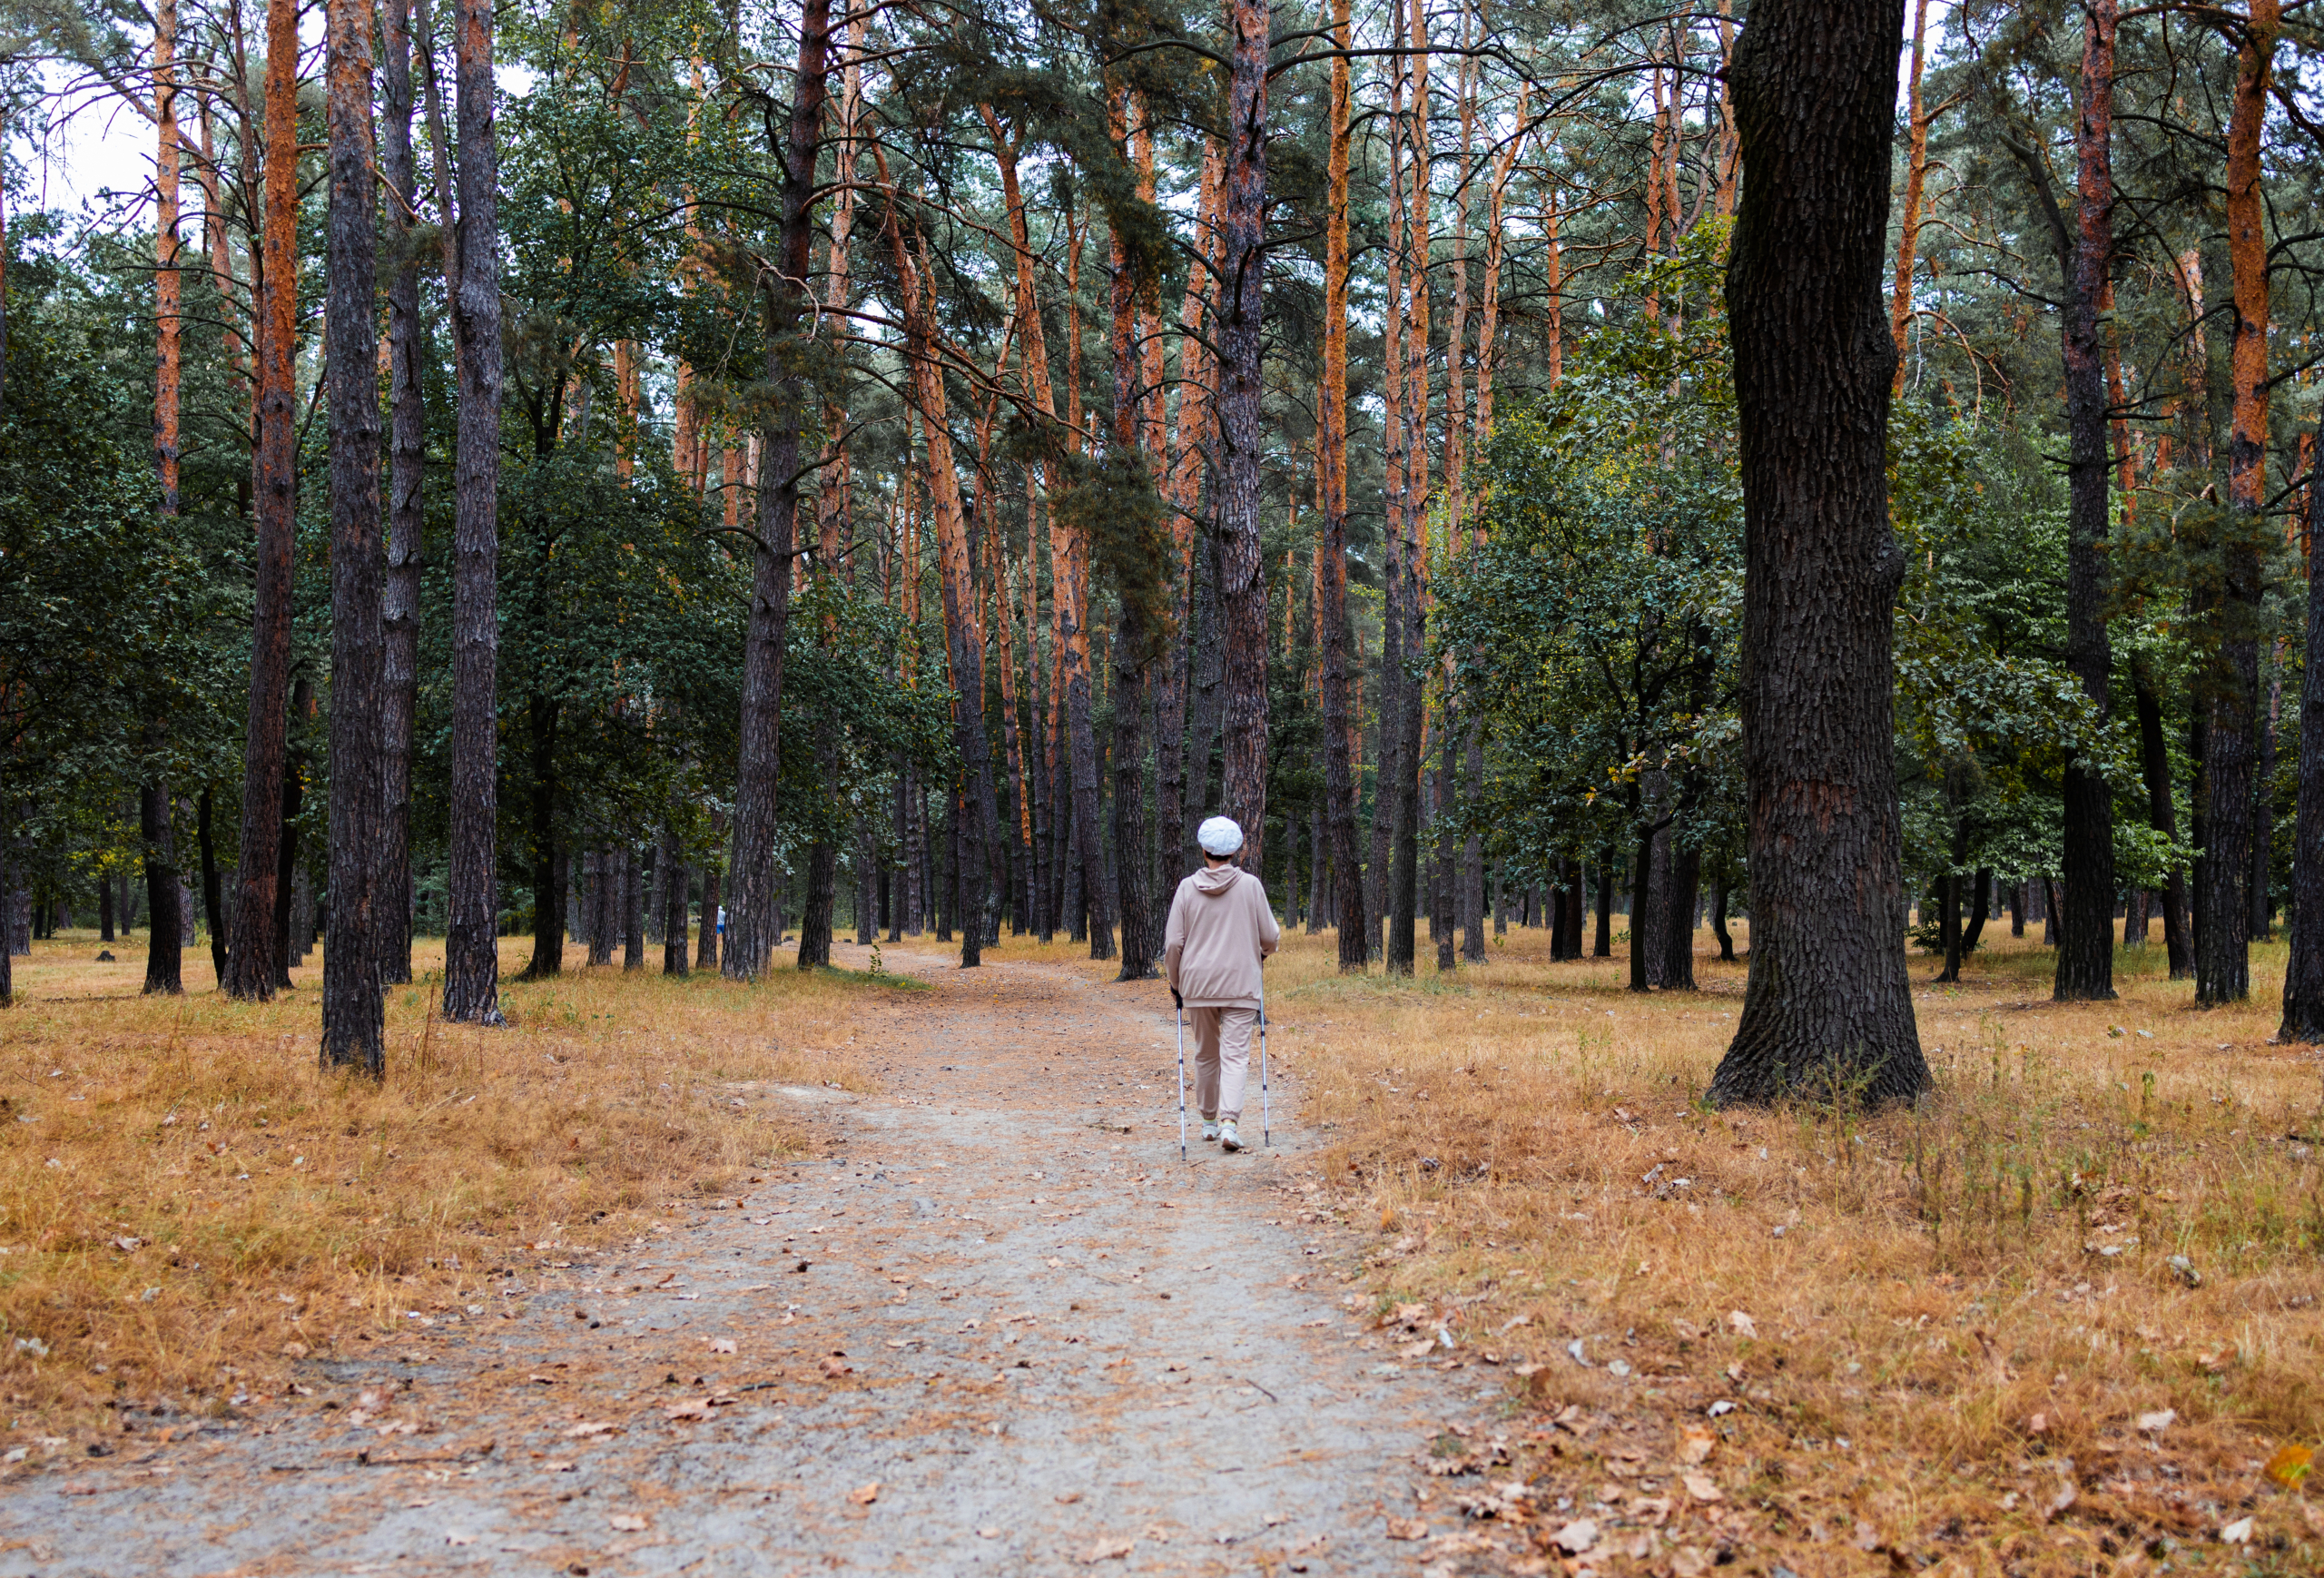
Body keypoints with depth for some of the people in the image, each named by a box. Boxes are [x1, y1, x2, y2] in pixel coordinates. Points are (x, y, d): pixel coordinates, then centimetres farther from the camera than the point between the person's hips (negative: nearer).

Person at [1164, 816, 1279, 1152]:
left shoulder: (1188, 888, -2)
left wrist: (1175, 982, 13)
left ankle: (1208, 1120, 27)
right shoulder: (1250, 885, -4)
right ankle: (1228, 1121, -18)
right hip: (1240, 983, -2)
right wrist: (1264, 951, 24)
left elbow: (1173, 942, -1)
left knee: (1206, 1053, 16)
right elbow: (1270, 935, 0)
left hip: (1198, 984, 2)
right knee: (1235, 1054, -2)